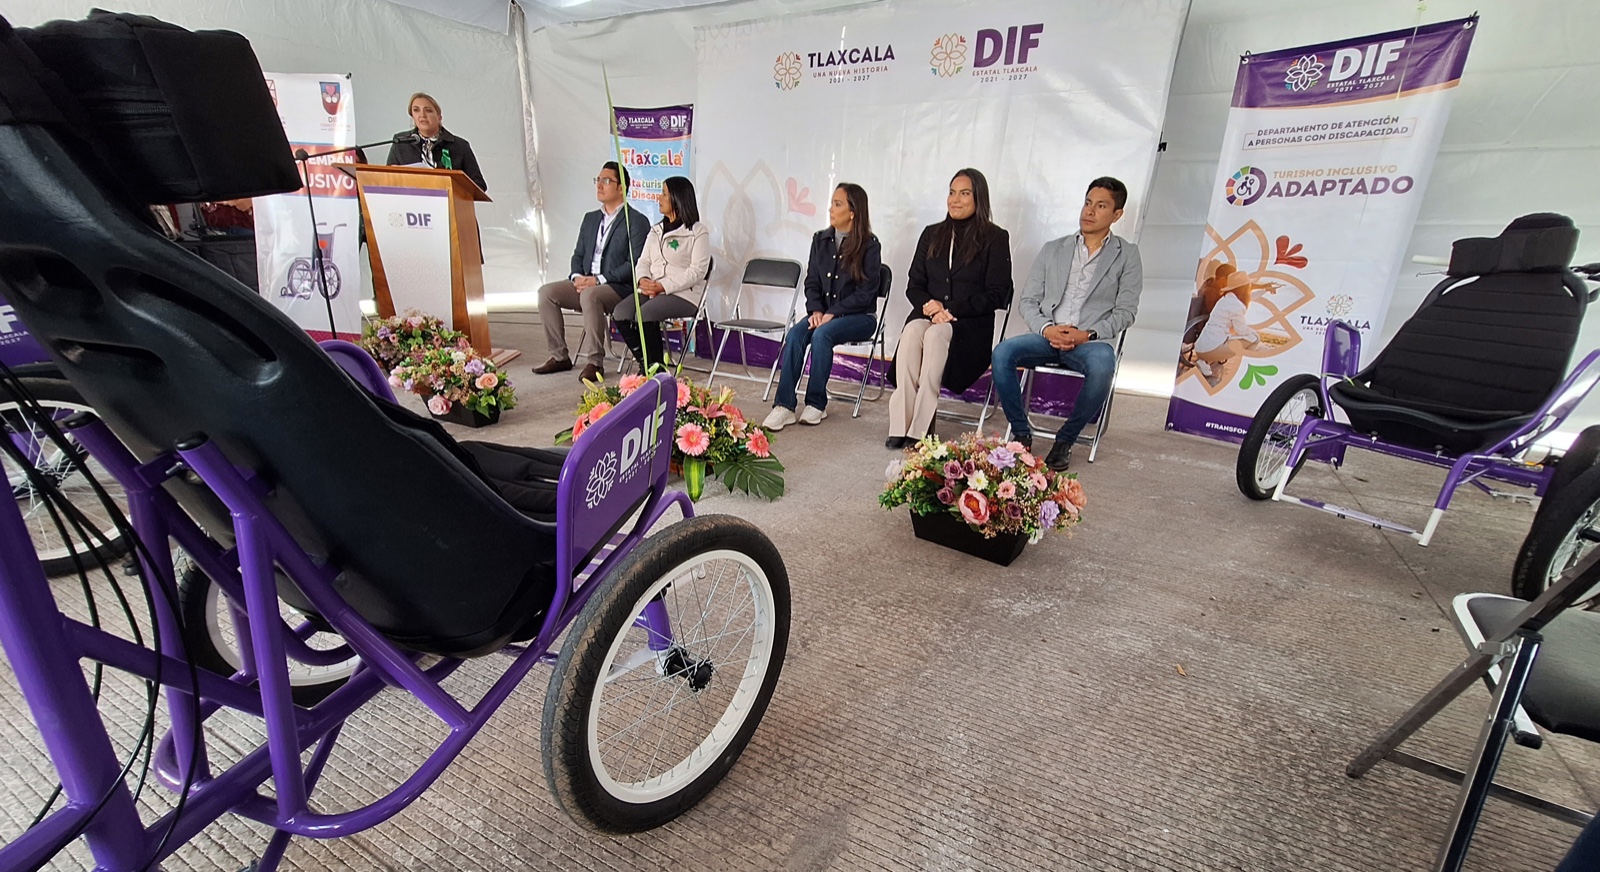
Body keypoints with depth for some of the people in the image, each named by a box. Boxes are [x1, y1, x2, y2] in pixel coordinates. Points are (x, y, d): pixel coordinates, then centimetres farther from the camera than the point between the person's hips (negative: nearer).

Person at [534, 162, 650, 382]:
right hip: (585, 283, 7)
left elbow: (635, 264, -13)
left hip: (619, 288, -7)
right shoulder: (590, 218, 20)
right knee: (546, 292, -12)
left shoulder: (637, 221, -3)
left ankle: (594, 362, -28)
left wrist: (599, 280, -19)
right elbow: (578, 255, 20)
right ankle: (559, 356, -5)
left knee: (590, 295, -36)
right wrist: (577, 277, -4)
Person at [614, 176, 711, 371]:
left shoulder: (698, 231, -2)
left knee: (645, 314, -31)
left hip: (683, 294, -7)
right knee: (621, 311, -19)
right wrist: (643, 280, -8)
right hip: (650, 291, 7)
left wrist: (663, 286, -19)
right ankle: (644, 363, -7)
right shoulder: (656, 230, 21)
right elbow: (644, 261, 17)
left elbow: (697, 270, -12)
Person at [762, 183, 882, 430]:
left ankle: (816, 404, -20)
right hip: (823, 314, 5)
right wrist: (815, 310, -8)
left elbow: (867, 292, -10)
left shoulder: (869, 245, -6)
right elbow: (811, 281, 11)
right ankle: (784, 405, -28)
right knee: (795, 333, -25)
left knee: (822, 334, -33)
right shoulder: (820, 240, 10)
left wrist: (833, 313, -17)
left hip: (858, 316, -4)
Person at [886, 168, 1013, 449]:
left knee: (936, 335, -35)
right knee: (912, 332, -31)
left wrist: (952, 310, -13)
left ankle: (920, 429, -35)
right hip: (928, 315, 3)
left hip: (971, 324, -3)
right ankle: (901, 426, -34)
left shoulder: (996, 238, 5)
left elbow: (997, 295, -2)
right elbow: (913, 285, 15)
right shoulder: (931, 234, 19)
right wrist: (928, 305, -8)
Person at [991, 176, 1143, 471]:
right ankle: (1022, 433, -12)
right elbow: (1028, 300, 10)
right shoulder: (1053, 249, 17)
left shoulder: (1127, 255, 11)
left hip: (1093, 342, -2)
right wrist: (1047, 329, -10)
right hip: (1047, 337, 2)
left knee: (1101, 367, -38)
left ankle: (1065, 440, -16)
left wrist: (1087, 334, -14)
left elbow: (1125, 311, 3)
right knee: (1002, 353, -28)